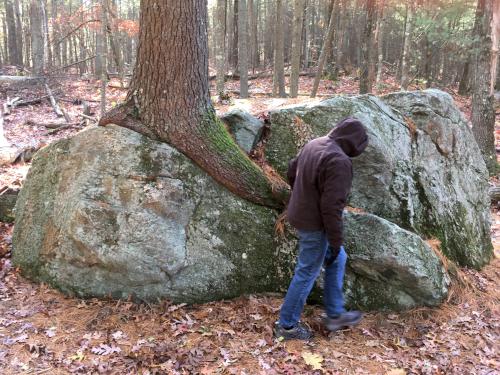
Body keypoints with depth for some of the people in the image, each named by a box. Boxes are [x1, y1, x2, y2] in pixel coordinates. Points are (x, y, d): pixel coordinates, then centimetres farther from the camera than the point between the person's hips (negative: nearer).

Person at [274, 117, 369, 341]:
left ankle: (335, 315, 32)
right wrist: (336, 242, -17)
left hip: (300, 214, 10)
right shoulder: (339, 161, -25)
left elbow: (291, 170, 16)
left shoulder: (314, 144, 3)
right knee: (307, 274, 6)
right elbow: (332, 206, -26)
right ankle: (287, 325, 22)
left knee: (338, 260, 22)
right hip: (314, 225, -10)